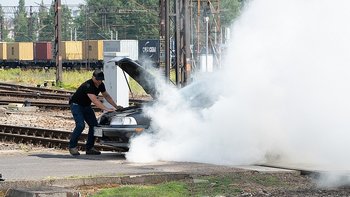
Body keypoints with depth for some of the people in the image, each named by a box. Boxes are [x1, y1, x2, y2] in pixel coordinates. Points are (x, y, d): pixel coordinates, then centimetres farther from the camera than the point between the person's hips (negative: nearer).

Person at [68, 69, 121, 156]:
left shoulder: (101, 85, -5)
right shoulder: (88, 86, -32)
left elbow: (106, 96, 10)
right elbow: (94, 100, -42)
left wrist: (116, 106, 3)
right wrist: (106, 109, -50)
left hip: (86, 106, 8)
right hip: (76, 105, -8)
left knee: (94, 125, -1)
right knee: (80, 125, -23)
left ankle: (89, 148, 6)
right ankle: (72, 147, -11)